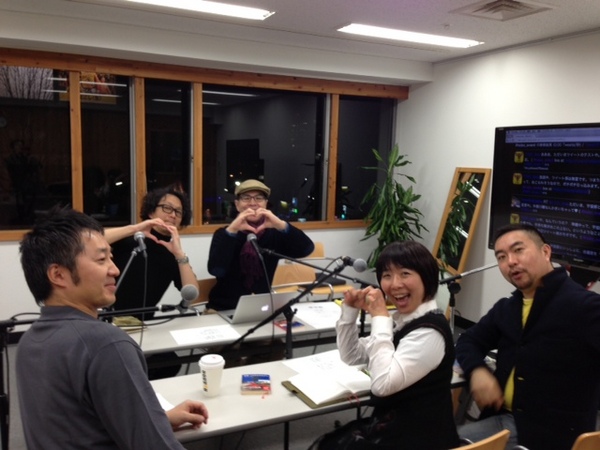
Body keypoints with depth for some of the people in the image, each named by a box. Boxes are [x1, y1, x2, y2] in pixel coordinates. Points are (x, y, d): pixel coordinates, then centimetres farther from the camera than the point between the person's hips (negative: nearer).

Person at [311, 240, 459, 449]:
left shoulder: (429, 332, -23)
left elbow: (383, 383, -31)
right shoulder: (400, 318, 4)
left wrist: (379, 317, -26)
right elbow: (352, 356, 12)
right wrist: (350, 310, -2)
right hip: (391, 423, 8)